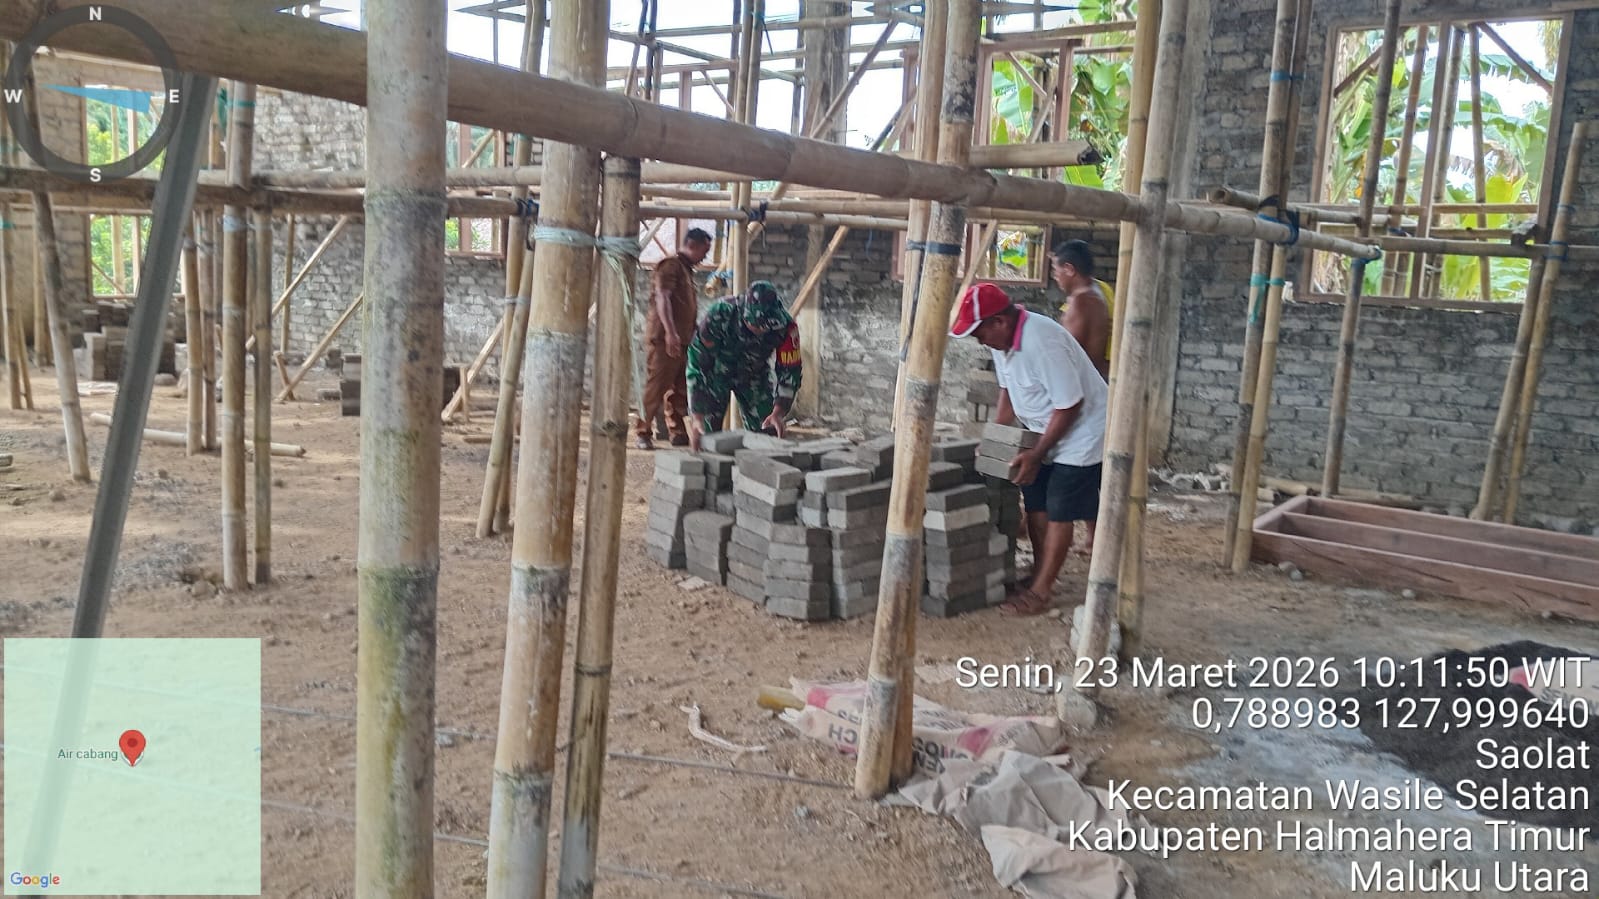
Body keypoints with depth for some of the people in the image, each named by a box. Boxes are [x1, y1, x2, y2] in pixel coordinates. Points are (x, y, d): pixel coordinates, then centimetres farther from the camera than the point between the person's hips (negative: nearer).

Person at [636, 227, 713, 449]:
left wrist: (691, 337, 24)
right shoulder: (671, 265, -6)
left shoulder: (687, 270, 23)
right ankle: (642, 433, 0)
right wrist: (670, 332, -28)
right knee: (655, 388, -6)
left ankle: (678, 433, 16)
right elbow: (662, 298, -19)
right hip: (665, 339, -9)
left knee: (679, 391, 10)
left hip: (681, 341, 9)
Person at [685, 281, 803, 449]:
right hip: (716, 371, -2)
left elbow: (789, 372, -21)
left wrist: (778, 413, -34)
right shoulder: (719, 316, -38)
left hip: (755, 373, 2)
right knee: (706, 434, -10)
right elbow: (696, 365, -34)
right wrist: (696, 417, -37)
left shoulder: (784, 325, -31)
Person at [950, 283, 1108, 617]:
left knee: (1058, 512, -5)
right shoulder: (1002, 339, -4)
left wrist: (1036, 453, -24)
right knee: (1036, 505, 11)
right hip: (1044, 431, 9)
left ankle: (1039, 592, 0)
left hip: (1080, 432, -9)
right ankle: (1040, 576, 25)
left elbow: (1069, 406, -28)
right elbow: (1008, 390, 11)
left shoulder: (1042, 343, -33)